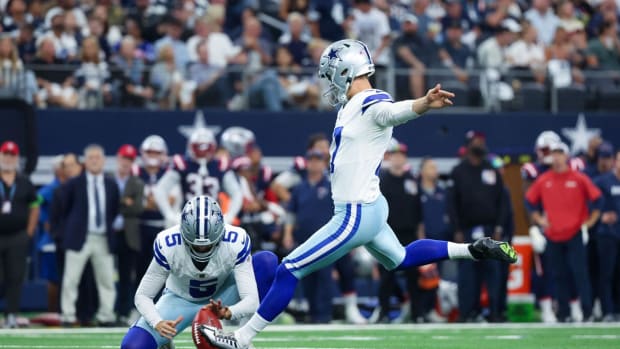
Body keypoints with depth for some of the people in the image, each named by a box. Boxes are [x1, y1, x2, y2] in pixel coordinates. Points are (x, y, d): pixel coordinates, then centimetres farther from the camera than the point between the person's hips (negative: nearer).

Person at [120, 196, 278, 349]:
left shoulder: (236, 242, -31)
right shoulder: (167, 245, -31)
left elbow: (251, 299, -32)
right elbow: (143, 296, -21)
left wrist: (229, 312, -55)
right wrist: (158, 323, -41)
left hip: (220, 300, 1)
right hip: (181, 300, -1)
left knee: (267, 261, -25)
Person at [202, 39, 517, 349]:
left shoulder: (372, 105, -22)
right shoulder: (351, 106, 8)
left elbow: (399, 111, -43)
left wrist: (425, 103, -61)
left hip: (355, 216, -10)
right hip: (369, 208, 10)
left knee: (289, 271, -5)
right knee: (399, 259, 32)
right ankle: (474, 250, 30)